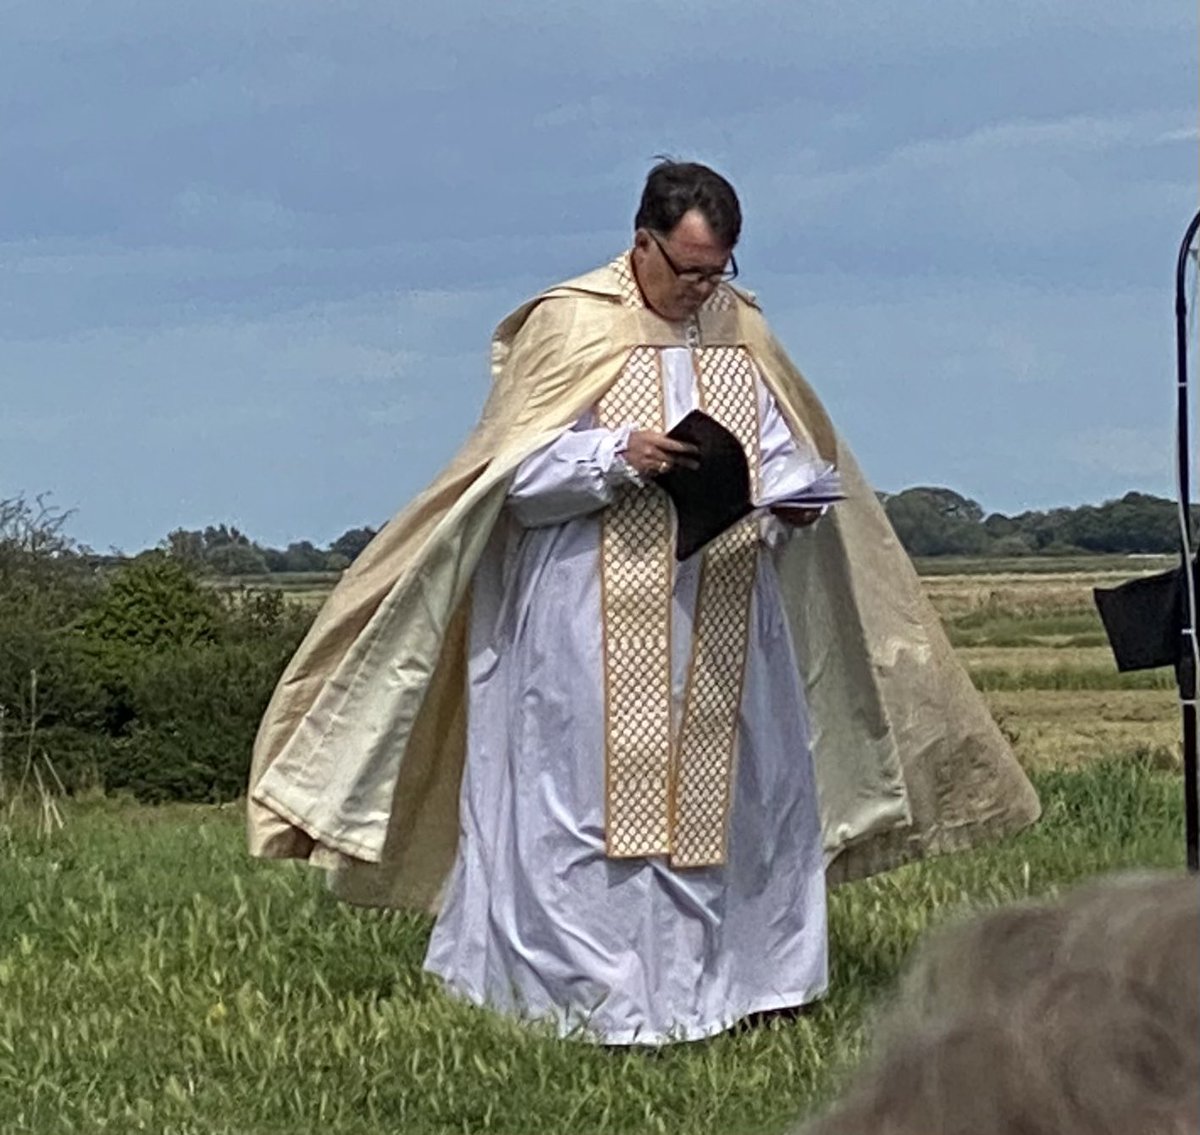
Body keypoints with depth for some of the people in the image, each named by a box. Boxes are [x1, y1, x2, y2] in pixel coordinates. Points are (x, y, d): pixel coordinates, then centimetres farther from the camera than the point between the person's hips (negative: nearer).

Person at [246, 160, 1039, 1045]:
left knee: (735, 792, 5)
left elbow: (789, 454, 13)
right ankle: (595, 996, 1)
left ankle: (727, 978, 13)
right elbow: (519, 474, -7)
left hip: (723, 620, 5)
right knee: (597, 794, -5)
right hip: (594, 623, -5)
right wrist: (619, 455, -22)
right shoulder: (568, 326, -5)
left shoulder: (740, 331, 9)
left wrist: (791, 498, -9)